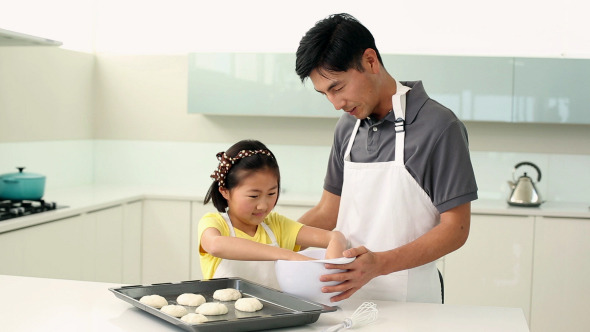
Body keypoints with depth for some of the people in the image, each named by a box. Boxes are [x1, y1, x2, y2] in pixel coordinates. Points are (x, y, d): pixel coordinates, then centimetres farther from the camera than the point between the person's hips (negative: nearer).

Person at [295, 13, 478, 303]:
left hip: (408, 301, -5)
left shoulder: (438, 127, -10)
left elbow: (455, 228, -10)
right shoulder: (347, 127, 9)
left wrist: (380, 264, -22)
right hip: (347, 294, 5)